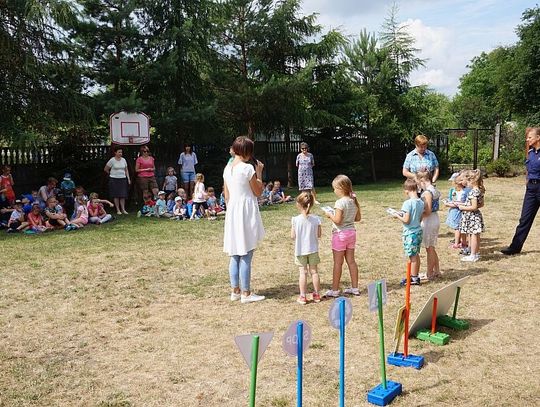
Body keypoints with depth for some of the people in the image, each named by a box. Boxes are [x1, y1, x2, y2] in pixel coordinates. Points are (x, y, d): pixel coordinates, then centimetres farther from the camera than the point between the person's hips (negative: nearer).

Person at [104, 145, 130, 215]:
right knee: (116, 195, -1)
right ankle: (118, 210, 5)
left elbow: (126, 170, 13)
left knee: (123, 195, -1)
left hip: (123, 179, 3)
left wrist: (128, 178, 7)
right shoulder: (112, 160, -5)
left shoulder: (123, 160, 7)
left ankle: (123, 209, 4)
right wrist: (111, 174, 10)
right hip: (114, 179, -3)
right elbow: (105, 169, 2)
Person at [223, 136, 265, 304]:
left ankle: (235, 291, 19)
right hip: (246, 213, -7)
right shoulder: (248, 168, -14)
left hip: (232, 213, 7)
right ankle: (246, 293, 5)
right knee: (246, 255, -1)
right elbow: (258, 192, -5)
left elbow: (226, 195, 13)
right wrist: (259, 172, 2)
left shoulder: (227, 169, 7)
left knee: (235, 254, 13)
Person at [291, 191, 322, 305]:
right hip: (313, 249, 2)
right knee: (314, 271, 12)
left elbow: (292, 236, -9)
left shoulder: (295, 219, -14)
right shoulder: (316, 219, -8)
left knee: (303, 272, 4)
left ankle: (303, 297, 7)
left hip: (300, 250, -2)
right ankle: (316, 295, 20)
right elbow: (318, 235, -2)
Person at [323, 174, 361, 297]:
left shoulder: (340, 202, -19)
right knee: (351, 260, 14)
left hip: (340, 234, -7)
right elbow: (358, 218, 11)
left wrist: (329, 215, -7)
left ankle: (334, 290, 8)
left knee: (338, 263, 1)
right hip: (351, 232, 7)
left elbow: (337, 220, -23)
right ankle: (354, 288, 20)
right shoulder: (354, 201, 4)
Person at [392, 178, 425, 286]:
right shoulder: (421, 202, 4)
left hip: (410, 233, -8)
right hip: (418, 231, 8)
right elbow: (420, 219, 12)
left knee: (412, 257, 1)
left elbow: (406, 220, -20)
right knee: (416, 255, 16)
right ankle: (415, 276, 26)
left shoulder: (408, 203, -19)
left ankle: (414, 278, 10)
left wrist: (397, 216, -3)